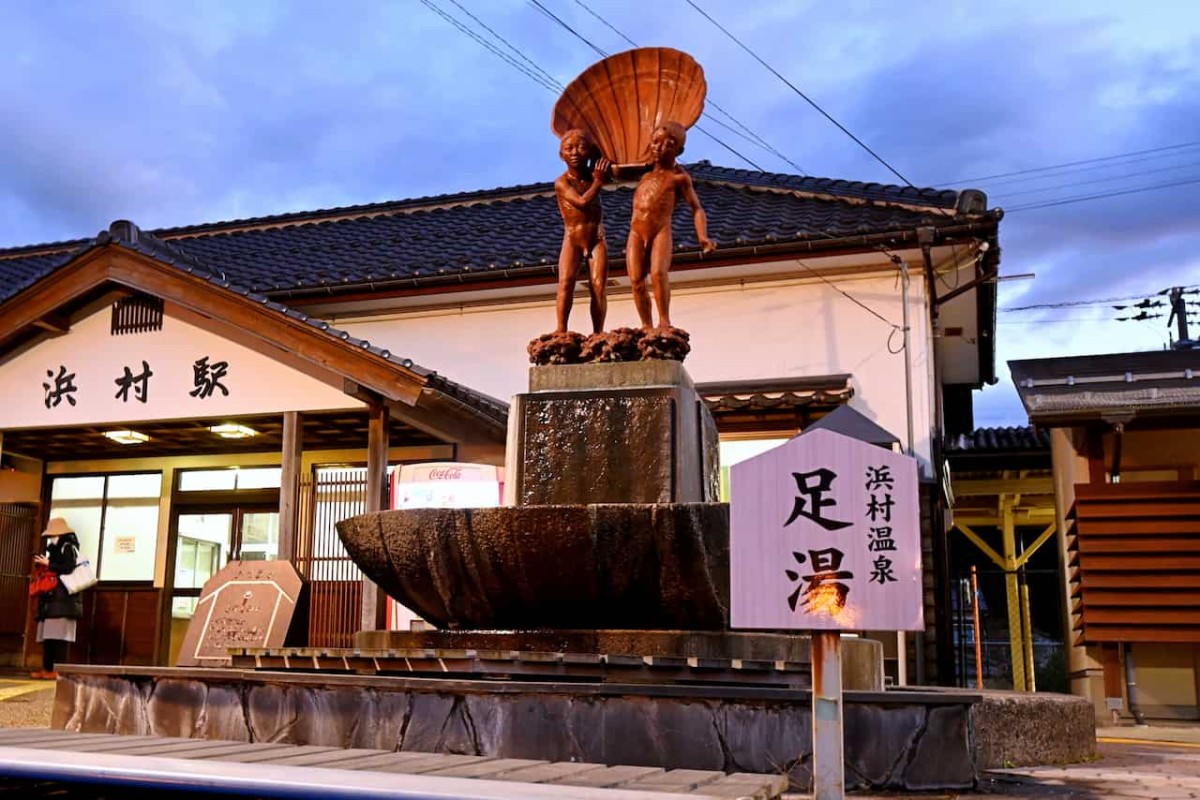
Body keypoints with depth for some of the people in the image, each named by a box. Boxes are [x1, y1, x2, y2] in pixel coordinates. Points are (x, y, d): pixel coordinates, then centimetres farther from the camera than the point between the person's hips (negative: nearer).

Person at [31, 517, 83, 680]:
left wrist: (48, 564, -12)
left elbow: (70, 569, -17)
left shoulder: (69, 548, -4)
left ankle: (59, 670, -15)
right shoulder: (55, 549, 22)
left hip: (63, 600, -9)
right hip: (52, 599, 9)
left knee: (59, 636, -13)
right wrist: (41, 566, 12)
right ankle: (47, 669, 6)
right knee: (47, 636, 5)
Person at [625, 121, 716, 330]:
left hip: (661, 233, -5)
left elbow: (696, 208, -2)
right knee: (636, 281, -5)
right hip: (636, 234, 5)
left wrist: (703, 237, -15)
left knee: (658, 273, -26)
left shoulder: (678, 176, 3)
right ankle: (647, 325, 2)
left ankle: (664, 321, -16)